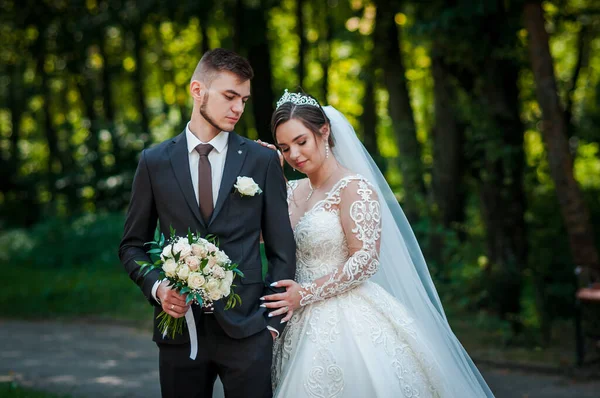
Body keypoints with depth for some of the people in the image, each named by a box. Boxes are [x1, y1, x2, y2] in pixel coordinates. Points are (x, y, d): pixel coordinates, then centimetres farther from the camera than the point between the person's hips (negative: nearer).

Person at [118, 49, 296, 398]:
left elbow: (282, 250, 5)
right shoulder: (154, 162, 5)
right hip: (180, 328, 1)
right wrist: (156, 287, -7)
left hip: (246, 330, -1)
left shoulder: (263, 161, 4)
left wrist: (272, 322, 0)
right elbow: (133, 245, 11)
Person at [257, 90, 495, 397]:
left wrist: (307, 293, -19)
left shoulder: (354, 189, -10)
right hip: (303, 325, 6)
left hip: (349, 323, -6)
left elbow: (366, 260, -16)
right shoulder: (292, 191, 12)